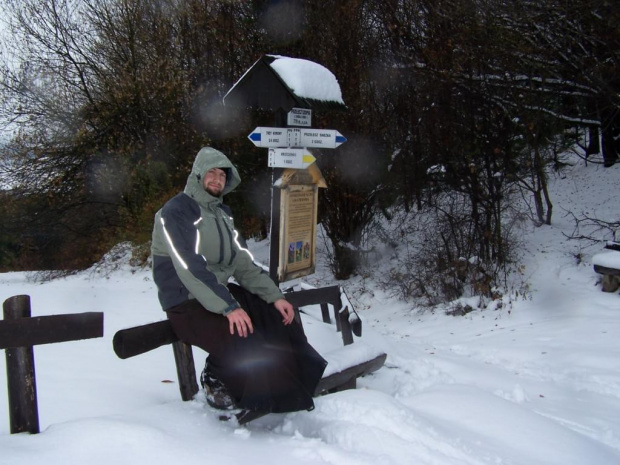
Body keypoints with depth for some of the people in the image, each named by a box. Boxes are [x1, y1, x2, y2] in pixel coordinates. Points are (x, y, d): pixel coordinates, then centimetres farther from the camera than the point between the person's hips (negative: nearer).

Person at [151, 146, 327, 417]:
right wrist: (229, 307, -32)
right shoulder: (176, 212, -14)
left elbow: (242, 261, 8)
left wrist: (275, 296, -4)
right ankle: (215, 382, -1)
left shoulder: (222, 213, 12)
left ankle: (290, 383, 11)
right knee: (241, 335, -30)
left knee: (282, 316, -5)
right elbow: (190, 268, -25)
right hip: (187, 303, -8)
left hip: (221, 292, 8)